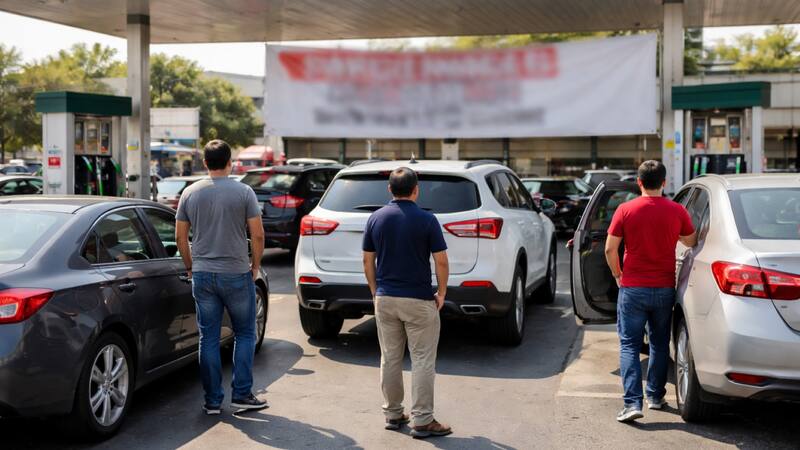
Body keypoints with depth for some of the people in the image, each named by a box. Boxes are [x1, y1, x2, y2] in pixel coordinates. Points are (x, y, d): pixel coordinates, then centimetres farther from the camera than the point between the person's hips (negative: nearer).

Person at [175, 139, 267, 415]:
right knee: (245, 335, 11)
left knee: (209, 338, 8)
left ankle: (212, 401, 13)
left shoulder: (190, 193, 3)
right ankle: (241, 394, 8)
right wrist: (255, 266, 7)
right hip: (236, 275, -3)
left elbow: (181, 237, 6)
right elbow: (257, 235, -7)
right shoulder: (243, 192, -6)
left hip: (202, 276, 3)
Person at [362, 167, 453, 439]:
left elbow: (368, 261, 5)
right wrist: (441, 293, 3)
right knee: (422, 361, 2)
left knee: (390, 358, 13)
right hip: (419, 301, -4)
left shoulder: (376, 218, 1)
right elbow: (441, 261, -10)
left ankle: (393, 414, 21)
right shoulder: (426, 220, -10)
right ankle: (422, 421, 3)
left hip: (385, 298, 4)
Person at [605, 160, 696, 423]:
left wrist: (618, 275, 10)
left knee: (630, 345, 2)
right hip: (665, 289, 2)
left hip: (633, 288, -2)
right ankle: (655, 396, 26)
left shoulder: (625, 210, -7)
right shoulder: (677, 211, -3)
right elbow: (691, 242, 12)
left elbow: (610, 249, -6)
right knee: (660, 344, 17)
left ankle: (632, 403, -9)